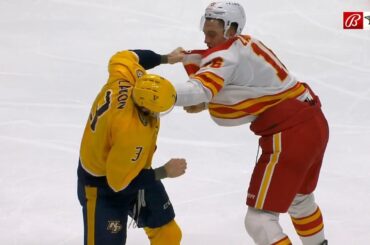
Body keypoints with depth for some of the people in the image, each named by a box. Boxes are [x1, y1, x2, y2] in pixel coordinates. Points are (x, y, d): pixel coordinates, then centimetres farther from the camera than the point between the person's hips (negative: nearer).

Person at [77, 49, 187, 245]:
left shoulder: (126, 76, -23)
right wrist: (163, 172, -21)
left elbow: (122, 57, 3)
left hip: (132, 169, 9)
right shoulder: (131, 132, -42)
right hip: (103, 187, -9)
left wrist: (165, 58, 11)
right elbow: (120, 181, -30)